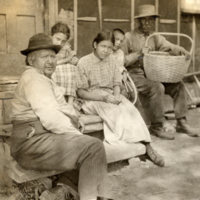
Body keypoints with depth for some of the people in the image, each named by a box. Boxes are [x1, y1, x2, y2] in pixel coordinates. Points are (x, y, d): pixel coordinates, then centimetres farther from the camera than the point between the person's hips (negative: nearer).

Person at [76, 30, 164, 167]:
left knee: (130, 108, -25)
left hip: (111, 97, 4)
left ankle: (147, 145, -30)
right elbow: (81, 92, -6)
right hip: (92, 100, -4)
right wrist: (104, 97, -18)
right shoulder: (84, 63, -4)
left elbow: (116, 84, 12)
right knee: (114, 111, -33)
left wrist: (117, 96, -12)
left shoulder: (112, 60, 11)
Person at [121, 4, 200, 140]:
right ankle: (156, 127, -17)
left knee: (178, 85, -10)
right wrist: (138, 54, -19)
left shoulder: (155, 37, 14)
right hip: (134, 75, -6)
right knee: (157, 88, -30)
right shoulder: (129, 37, -2)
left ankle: (182, 123, -3)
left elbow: (169, 47, -2)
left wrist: (182, 51, -24)